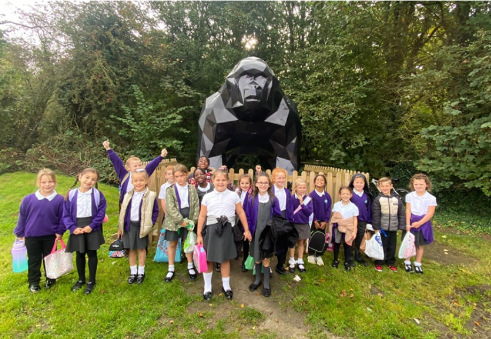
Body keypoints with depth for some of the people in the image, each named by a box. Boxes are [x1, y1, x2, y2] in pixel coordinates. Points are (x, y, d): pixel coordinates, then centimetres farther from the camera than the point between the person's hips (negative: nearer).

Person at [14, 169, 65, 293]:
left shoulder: (60, 199, -14)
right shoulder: (28, 199, -11)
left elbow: (62, 218, -4)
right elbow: (22, 217, 0)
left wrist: (60, 231, -6)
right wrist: (20, 233, 5)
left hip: (50, 236, 0)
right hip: (31, 236, 1)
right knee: (33, 260, 14)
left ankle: (50, 279, 36)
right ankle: (33, 283, 32)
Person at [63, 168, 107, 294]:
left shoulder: (98, 194, -9)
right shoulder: (71, 194, -5)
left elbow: (101, 213, -8)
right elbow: (66, 214, -1)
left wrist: (91, 226, -16)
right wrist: (72, 227, -12)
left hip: (92, 229, -2)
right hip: (77, 228, 2)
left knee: (92, 254, 9)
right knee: (79, 254, 17)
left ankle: (91, 281, 25)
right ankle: (81, 279, 36)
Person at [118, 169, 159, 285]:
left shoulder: (151, 195, -11)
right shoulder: (128, 195, 0)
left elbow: (155, 211, -6)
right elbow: (122, 212, 6)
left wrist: (150, 224, -13)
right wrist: (120, 227, 7)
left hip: (142, 227, -3)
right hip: (129, 226, 3)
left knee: (141, 249, 11)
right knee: (131, 249, 13)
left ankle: (141, 272, 27)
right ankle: (133, 272, 29)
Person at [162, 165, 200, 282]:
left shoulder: (192, 189, -1)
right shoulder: (170, 190, -7)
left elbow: (196, 206, -2)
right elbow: (170, 208, -14)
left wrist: (193, 221, -10)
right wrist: (181, 220, -18)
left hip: (188, 219, 1)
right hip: (174, 220, -1)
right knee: (172, 244, 10)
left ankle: (190, 267, 29)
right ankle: (171, 269, 25)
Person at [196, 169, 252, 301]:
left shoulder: (233, 196, 0)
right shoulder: (207, 197, -1)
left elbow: (241, 213, 4)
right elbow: (202, 216, 1)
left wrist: (246, 230, 4)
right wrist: (199, 235, 0)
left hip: (226, 229, 0)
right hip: (211, 229, 0)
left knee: (225, 259, 13)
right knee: (208, 260, 8)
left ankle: (226, 286, 33)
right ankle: (207, 288, 29)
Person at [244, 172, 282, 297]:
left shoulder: (273, 200, -6)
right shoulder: (251, 199, -5)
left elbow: (278, 217, -1)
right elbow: (248, 217, 1)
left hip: (269, 233, -1)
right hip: (256, 233, 1)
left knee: (265, 259, 6)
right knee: (256, 258, 14)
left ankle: (266, 283, 25)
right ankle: (257, 279, 36)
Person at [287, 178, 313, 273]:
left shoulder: (308, 199, -4)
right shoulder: (292, 198, -11)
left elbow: (309, 212, -12)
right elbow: (289, 211, -10)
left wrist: (302, 203, -20)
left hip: (304, 225, 2)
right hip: (293, 224, -2)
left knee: (301, 243, 14)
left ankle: (300, 262, 28)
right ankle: (292, 262, 25)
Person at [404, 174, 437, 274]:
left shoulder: (431, 198, -8)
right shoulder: (409, 196, -5)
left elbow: (430, 214, -10)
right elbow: (408, 211, -6)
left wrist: (419, 223, -18)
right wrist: (408, 224, -11)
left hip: (424, 223, 0)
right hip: (411, 221, 0)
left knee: (420, 245, 12)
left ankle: (418, 264, 26)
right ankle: (407, 262, 20)